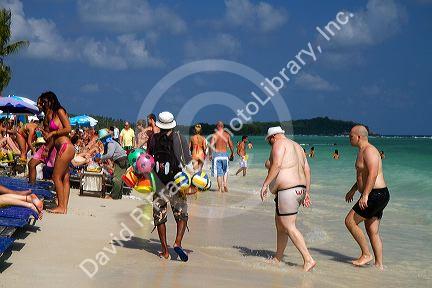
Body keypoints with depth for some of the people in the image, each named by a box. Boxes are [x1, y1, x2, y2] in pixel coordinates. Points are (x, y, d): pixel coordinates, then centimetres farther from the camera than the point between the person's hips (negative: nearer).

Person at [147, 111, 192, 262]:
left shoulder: (154, 139, 1)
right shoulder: (180, 139, -3)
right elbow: (187, 162, 0)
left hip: (159, 184, 2)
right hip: (176, 183, -2)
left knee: (160, 217, 10)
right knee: (182, 215, 6)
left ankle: (165, 251, 10)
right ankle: (178, 243, -15)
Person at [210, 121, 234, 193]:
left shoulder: (215, 135, -5)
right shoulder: (227, 135, 3)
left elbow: (211, 145, -14)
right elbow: (231, 145, 4)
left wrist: (210, 154, -5)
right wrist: (232, 154, 16)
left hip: (217, 154, -2)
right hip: (224, 154, 2)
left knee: (219, 172, 4)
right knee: (225, 171, 19)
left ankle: (220, 188, 5)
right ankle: (225, 185, 3)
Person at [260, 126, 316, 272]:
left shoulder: (279, 143, -5)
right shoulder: (296, 146, 22)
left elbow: (276, 165, -21)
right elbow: (307, 170, 20)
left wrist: (265, 184, -20)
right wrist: (307, 192, 21)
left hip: (287, 190, -10)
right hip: (299, 188, 10)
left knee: (289, 227, -8)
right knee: (280, 223, 19)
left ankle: (308, 260, -11)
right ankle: (278, 258, 27)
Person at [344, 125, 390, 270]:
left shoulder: (369, 151, -14)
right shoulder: (364, 151, 19)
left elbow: (373, 174, -27)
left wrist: (365, 195, -31)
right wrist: (353, 190, 35)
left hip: (375, 195, -11)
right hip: (376, 195, 11)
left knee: (350, 221, -8)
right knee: (372, 231, 11)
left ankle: (366, 254, -1)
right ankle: (379, 264, 14)